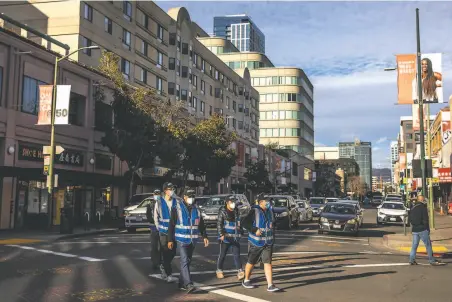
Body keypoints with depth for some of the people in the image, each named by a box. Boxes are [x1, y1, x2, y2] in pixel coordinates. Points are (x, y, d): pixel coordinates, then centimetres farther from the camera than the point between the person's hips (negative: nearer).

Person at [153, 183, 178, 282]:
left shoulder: (176, 201, -1)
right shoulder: (159, 202, -7)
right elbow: (156, 216, 1)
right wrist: (159, 227, 2)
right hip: (163, 232, -3)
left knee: (173, 252, 9)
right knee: (165, 252, 0)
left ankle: (163, 266, 35)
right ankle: (168, 273, 10)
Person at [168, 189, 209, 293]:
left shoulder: (196, 209, 11)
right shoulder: (177, 209, -4)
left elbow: (201, 224, 16)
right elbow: (171, 225, -4)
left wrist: (204, 236, 7)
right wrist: (170, 240, -6)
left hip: (192, 240, 5)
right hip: (181, 239, -5)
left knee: (187, 261, 11)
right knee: (185, 261, -14)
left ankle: (181, 283, 22)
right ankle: (188, 284, -20)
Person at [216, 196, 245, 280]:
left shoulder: (236, 211, 12)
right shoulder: (223, 211, -4)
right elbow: (219, 224, -9)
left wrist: (241, 232, 22)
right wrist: (221, 234, -19)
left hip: (235, 237, 4)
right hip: (226, 237, -4)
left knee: (237, 254, -3)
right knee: (222, 255, 6)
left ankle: (240, 271, -7)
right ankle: (219, 270, 21)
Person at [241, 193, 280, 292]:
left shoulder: (270, 211, 7)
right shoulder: (255, 211, -13)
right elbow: (245, 223, -17)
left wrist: (272, 235, 12)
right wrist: (255, 230, -23)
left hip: (268, 243, 5)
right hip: (256, 242, -5)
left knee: (267, 262, -3)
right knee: (251, 262, 10)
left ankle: (270, 285, -4)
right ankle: (246, 281, 29)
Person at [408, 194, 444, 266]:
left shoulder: (413, 208, 12)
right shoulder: (423, 207, -8)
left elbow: (409, 219, 15)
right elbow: (425, 219, -11)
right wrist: (428, 229, -6)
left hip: (414, 229, 7)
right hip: (422, 229, -7)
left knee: (414, 245, 9)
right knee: (428, 245, -1)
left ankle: (412, 260, 7)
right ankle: (432, 260, 1)